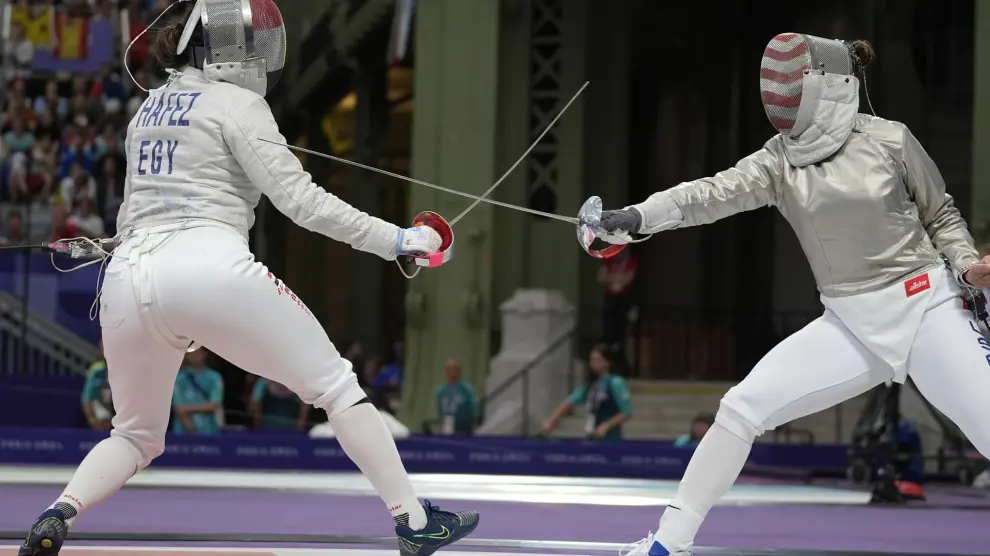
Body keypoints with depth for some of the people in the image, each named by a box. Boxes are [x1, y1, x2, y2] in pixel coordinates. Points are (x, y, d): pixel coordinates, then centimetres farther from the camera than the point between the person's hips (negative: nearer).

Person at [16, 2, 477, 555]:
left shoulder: (151, 108, 24)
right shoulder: (237, 103, 3)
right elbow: (300, 199, -6)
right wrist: (395, 240, -3)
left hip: (128, 280, 6)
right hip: (209, 271, -6)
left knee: (137, 437, 23)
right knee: (336, 386, 8)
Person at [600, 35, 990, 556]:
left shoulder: (890, 140, -9)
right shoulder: (779, 160, -1)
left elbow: (941, 215, 5)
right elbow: (713, 194, -17)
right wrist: (636, 217, -33)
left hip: (925, 310, -4)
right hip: (852, 326, 4)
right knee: (742, 407, -7)